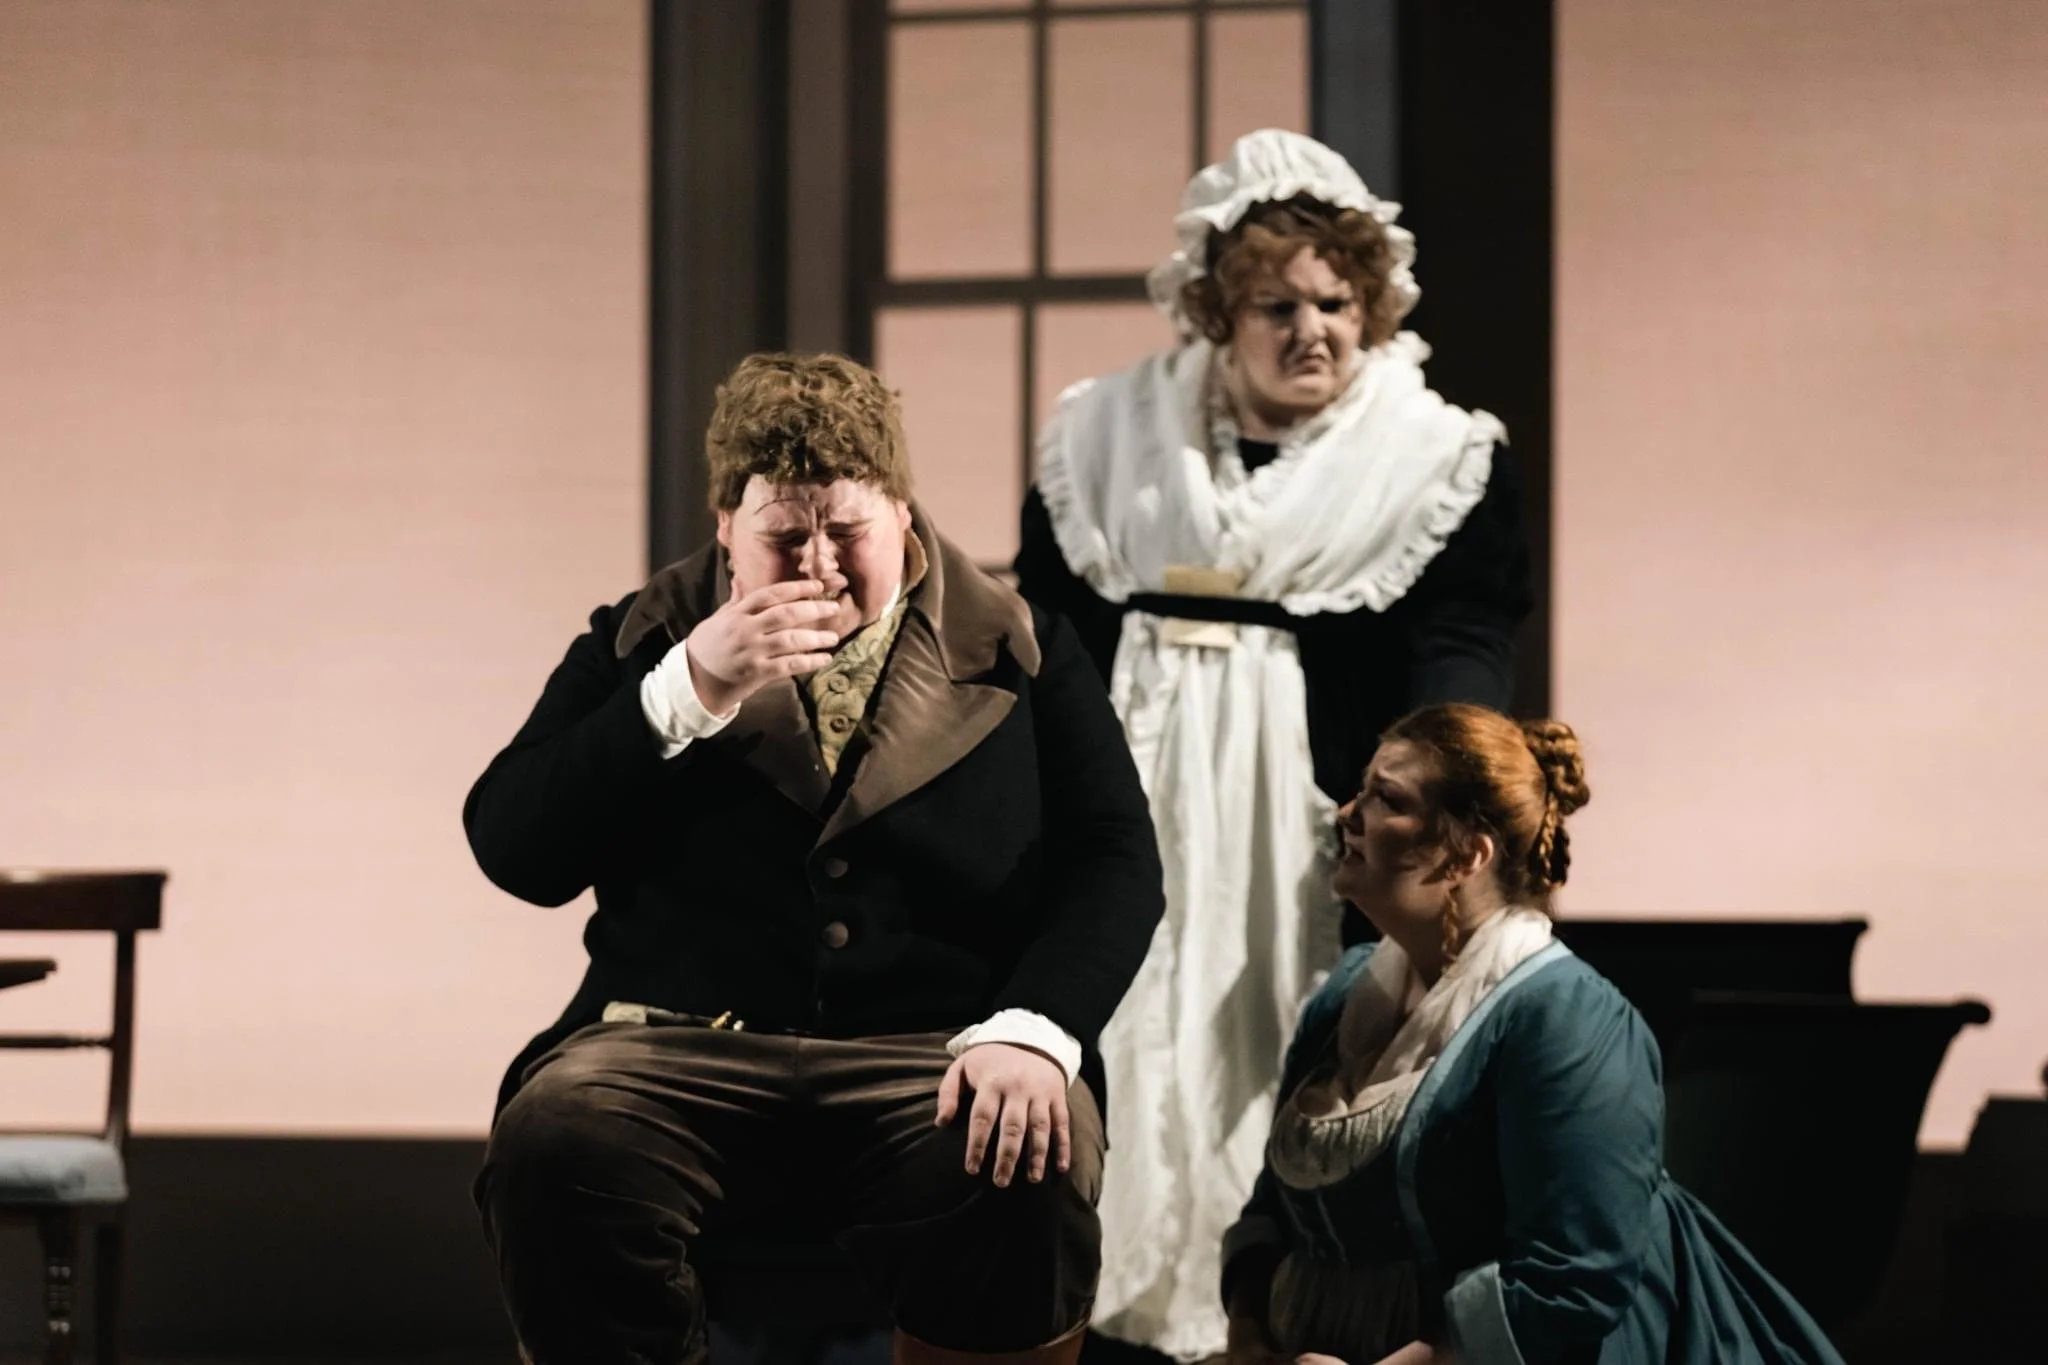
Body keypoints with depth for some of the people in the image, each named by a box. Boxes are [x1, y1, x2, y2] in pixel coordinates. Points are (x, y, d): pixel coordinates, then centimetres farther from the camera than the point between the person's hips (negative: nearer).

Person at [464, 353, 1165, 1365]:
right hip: (680, 1047, 1)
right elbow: (514, 852, 3)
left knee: (1028, 1178, -35)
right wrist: (689, 693, -8)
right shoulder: (644, 642, 14)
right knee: (553, 1139, -32)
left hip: (937, 1054, -1)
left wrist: (1032, 1029, -16)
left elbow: (1114, 860, 4)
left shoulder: (1017, 653, 13)